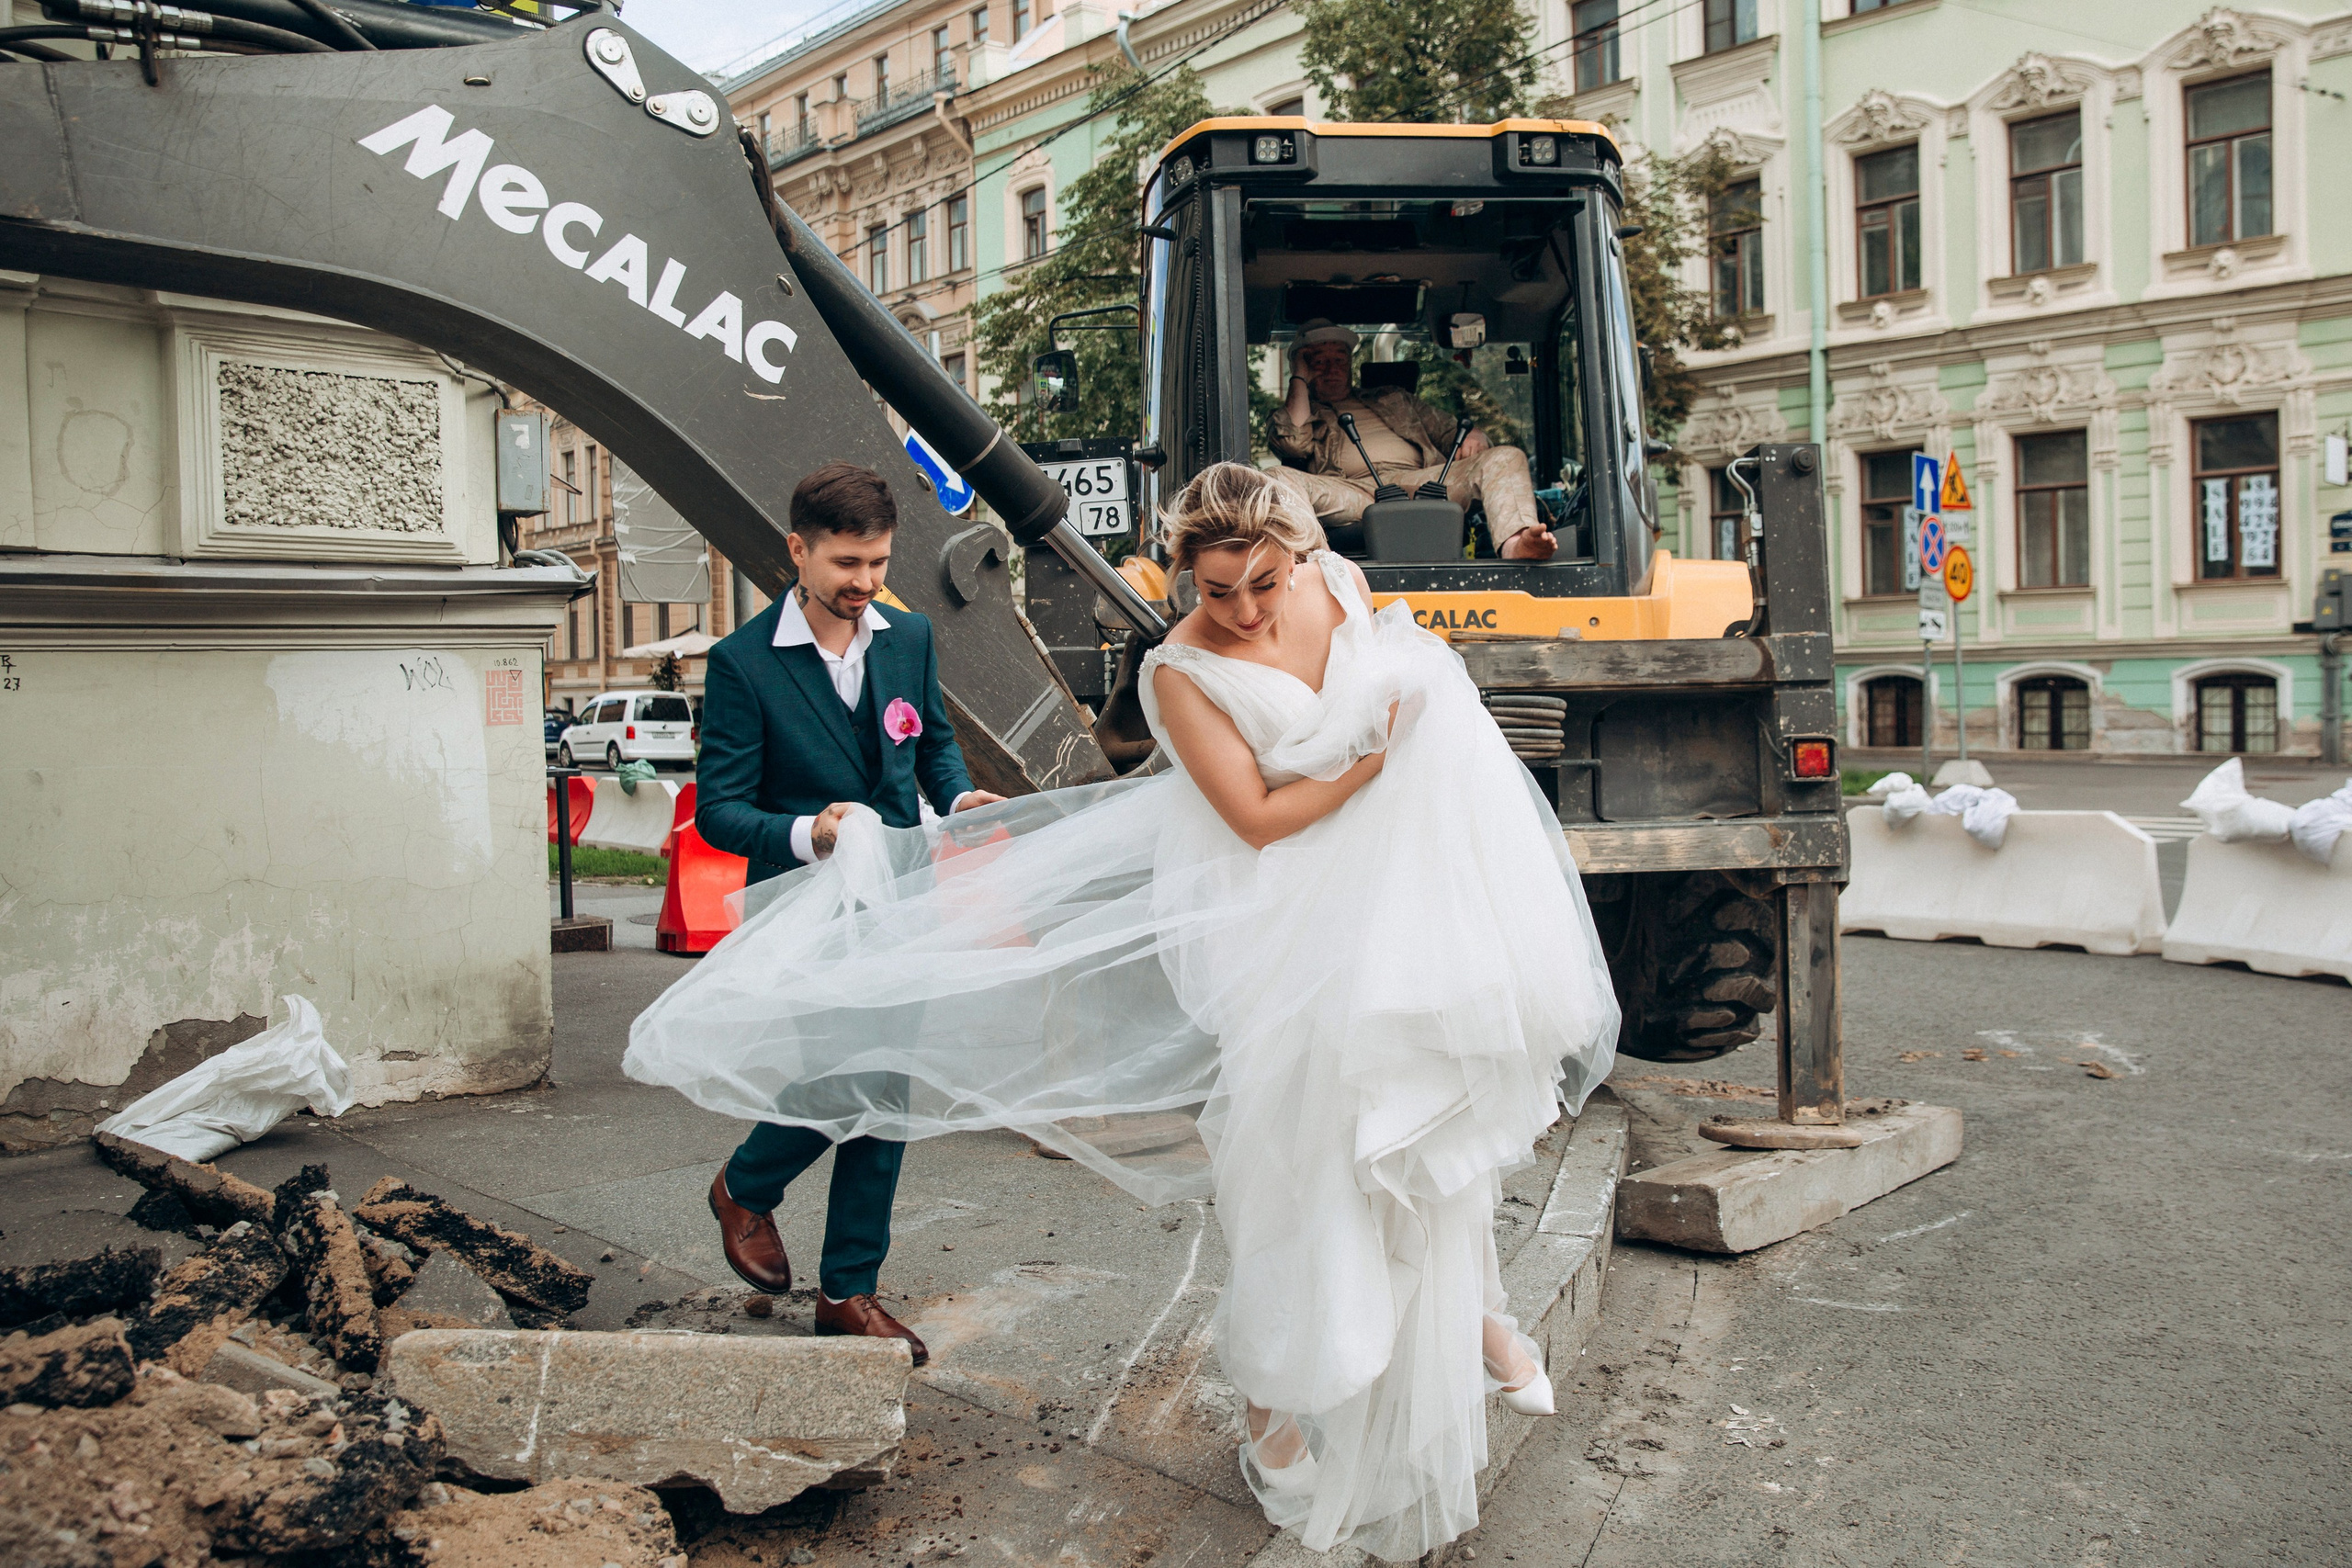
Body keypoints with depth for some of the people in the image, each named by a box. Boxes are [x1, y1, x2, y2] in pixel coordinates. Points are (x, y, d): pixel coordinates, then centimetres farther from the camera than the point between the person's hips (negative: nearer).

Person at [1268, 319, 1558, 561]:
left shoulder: (1394, 398, 39)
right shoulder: (1297, 410, 29)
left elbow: (1446, 429, 30)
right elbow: (1294, 442, 4)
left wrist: (1472, 434, 4)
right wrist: (1299, 376, 17)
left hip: (1424, 483, 3)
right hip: (1353, 493, -3)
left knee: (1507, 457, -19)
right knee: (1281, 478, -33)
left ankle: (1515, 544, -51)